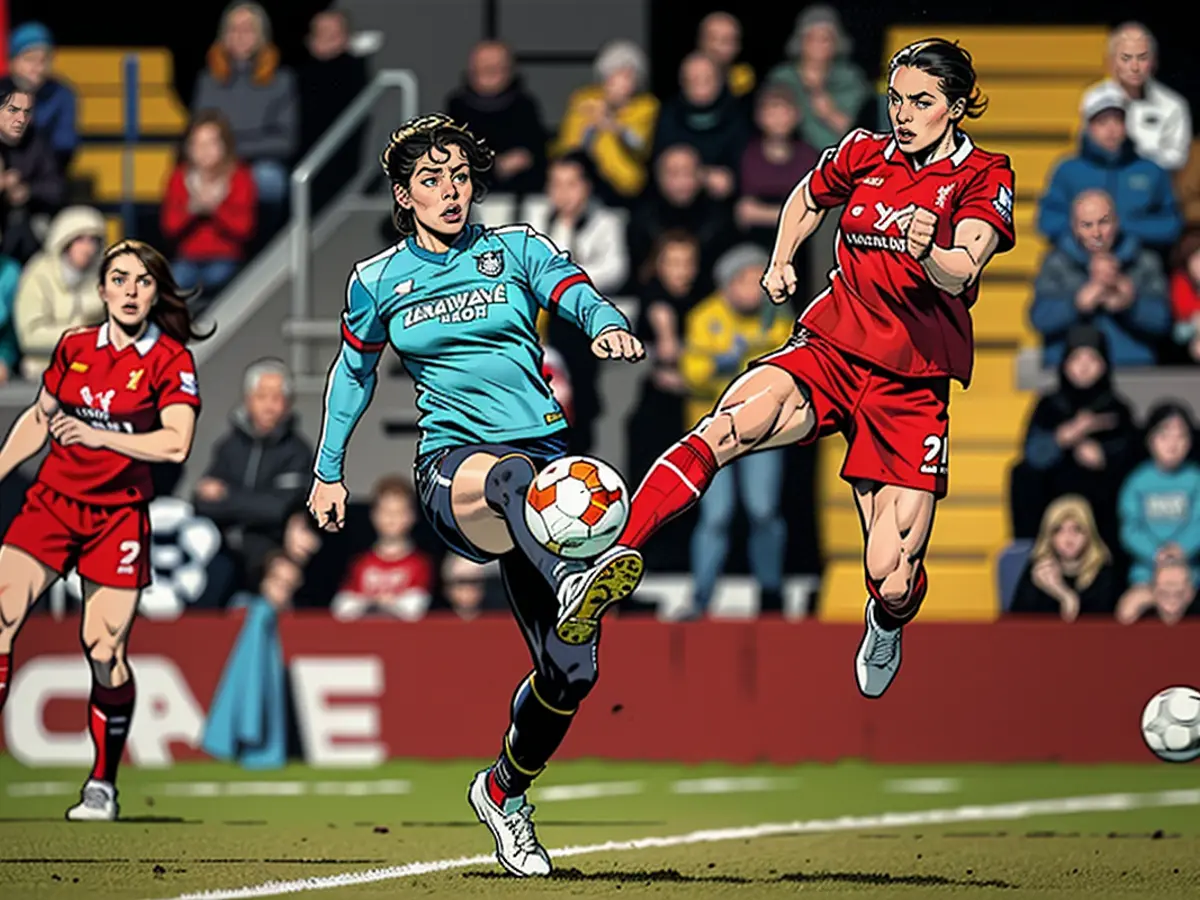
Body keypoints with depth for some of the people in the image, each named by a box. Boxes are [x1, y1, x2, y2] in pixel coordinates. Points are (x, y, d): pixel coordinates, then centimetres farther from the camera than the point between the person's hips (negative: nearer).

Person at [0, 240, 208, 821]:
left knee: (105, 651, -7)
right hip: (52, 501, 3)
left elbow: (176, 444, -17)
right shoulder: (74, 348, 7)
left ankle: (103, 784, 9)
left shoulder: (170, 359, -5)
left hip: (118, 516, -3)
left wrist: (100, 436, -27)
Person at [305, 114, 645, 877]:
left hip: (545, 453, 2)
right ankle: (571, 587, -74)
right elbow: (353, 373, 26)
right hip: (453, 462, -2)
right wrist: (329, 471, 28)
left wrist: (607, 326, -34)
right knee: (514, 476, -43)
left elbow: (577, 294, -11)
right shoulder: (378, 282, 11)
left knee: (570, 669, -4)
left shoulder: (516, 249, 8)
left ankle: (505, 791, 24)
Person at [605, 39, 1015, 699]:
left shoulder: (982, 178, -4)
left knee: (892, 583, -7)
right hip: (828, 350, 2)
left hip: (912, 387, -2)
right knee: (738, 421, -33)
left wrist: (928, 251, -42)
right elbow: (807, 201, 30)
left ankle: (886, 626, 33)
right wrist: (780, 263, 15)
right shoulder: (863, 155, 7)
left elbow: (960, 274, -22)